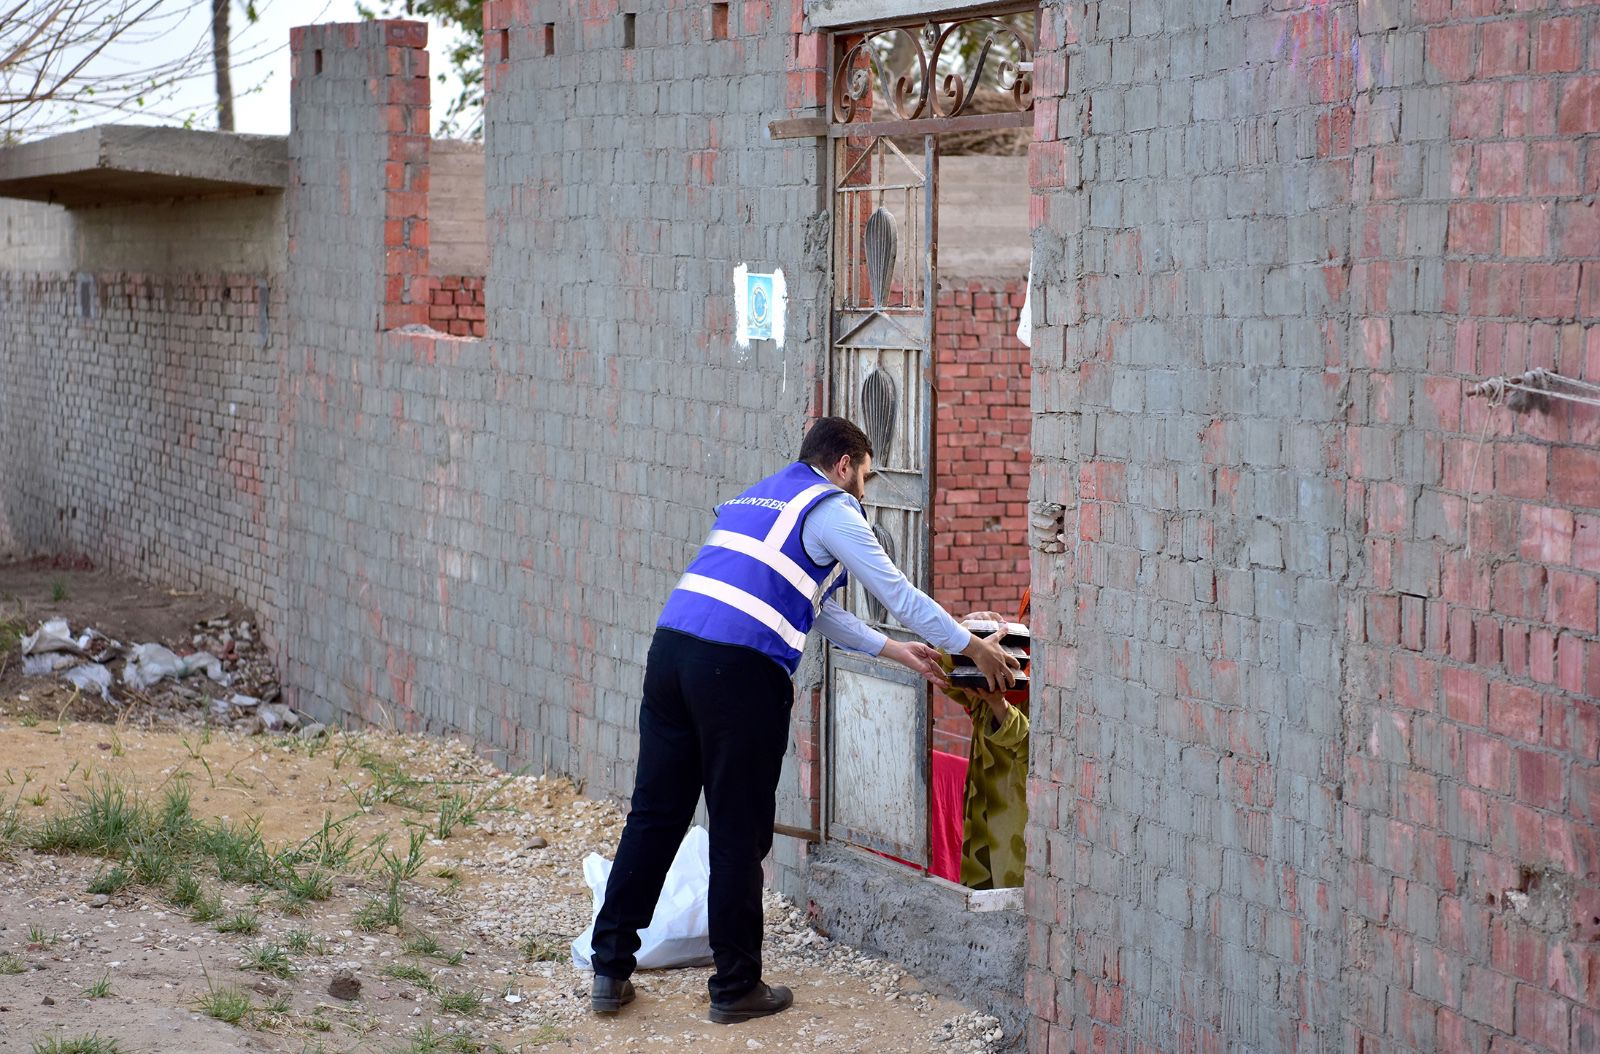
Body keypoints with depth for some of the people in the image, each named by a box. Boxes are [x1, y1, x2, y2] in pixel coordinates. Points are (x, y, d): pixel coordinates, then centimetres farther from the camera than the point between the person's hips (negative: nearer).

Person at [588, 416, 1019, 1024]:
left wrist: (891, 650, 36)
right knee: (739, 833, 2)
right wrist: (974, 648, 16)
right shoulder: (830, 509, 4)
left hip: (670, 651, 8)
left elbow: (817, 609, 33)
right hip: (741, 671, -7)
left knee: (654, 815, 11)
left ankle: (609, 970, 13)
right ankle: (736, 986, 9)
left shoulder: (755, 499, 29)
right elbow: (897, 592, 5)